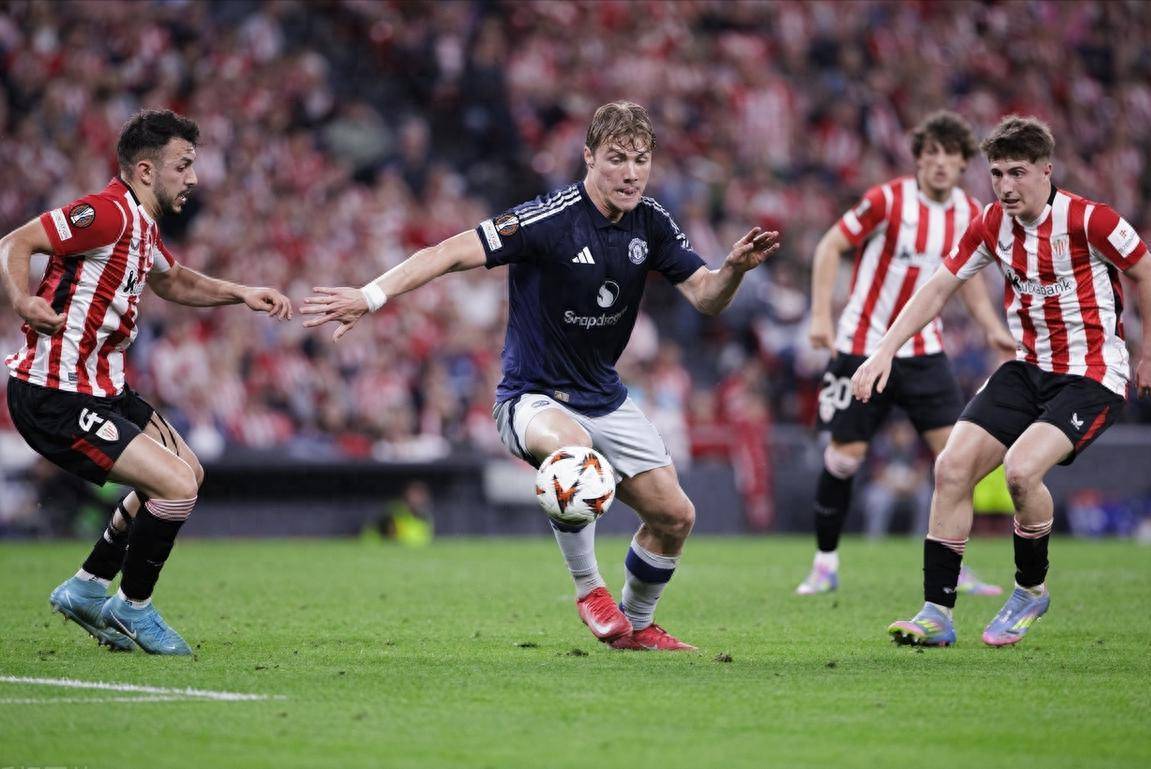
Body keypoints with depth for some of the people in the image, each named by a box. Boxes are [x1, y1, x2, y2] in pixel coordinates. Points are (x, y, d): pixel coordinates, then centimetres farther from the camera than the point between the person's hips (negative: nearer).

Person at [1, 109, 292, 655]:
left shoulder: (141, 225, 13)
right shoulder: (108, 213, -18)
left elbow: (174, 283, 31)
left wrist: (241, 294, 19)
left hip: (101, 389, 11)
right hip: (56, 399, -11)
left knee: (187, 472, 21)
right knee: (177, 485, -15)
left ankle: (86, 589, 27)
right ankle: (133, 609, 7)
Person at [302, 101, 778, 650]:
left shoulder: (650, 223, -3)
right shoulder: (552, 218, -23)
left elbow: (704, 296, 0)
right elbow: (455, 252, -27)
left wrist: (735, 269, -23)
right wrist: (372, 295, -38)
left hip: (604, 396, 7)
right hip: (533, 398, -6)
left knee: (673, 516, 2)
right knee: (571, 447, -40)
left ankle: (637, 625, 29)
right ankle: (588, 588, -18)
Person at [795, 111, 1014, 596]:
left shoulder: (970, 214, 2)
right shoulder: (888, 200, -13)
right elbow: (830, 246, -8)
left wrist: (993, 328, 5)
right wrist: (821, 315, -15)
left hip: (923, 351, 4)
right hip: (862, 349, -4)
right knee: (846, 455, -2)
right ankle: (825, 563, 16)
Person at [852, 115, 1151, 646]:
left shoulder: (1088, 220, -16)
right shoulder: (992, 224, 1)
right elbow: (938, 288, 7)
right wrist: (884, 352, -1)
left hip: (1093, 374, -6)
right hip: (1029, 368, 6)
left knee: (1021, 468, -28)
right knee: (952, 467, -7)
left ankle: (1031, 590, -1)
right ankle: (937, 613, 0)